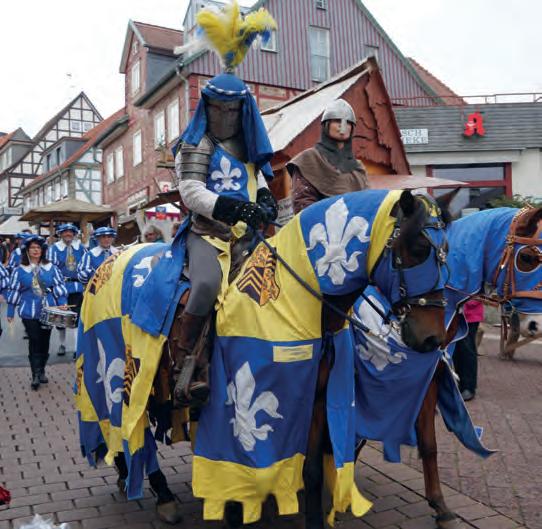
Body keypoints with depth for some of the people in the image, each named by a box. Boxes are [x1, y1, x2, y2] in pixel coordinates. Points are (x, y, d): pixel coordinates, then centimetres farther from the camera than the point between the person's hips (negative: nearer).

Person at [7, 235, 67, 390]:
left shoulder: (51, 268, 5)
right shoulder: (19, 270, 0)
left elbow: (59, 286, 4)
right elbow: (14, 291, 2)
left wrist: (62, 303, -7)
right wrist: (10, 311, 2)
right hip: (29, 313, -2)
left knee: (45, 341, 9)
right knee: (34, 342, -7)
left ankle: (41, 371, 22)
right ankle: (36, 374, -4)